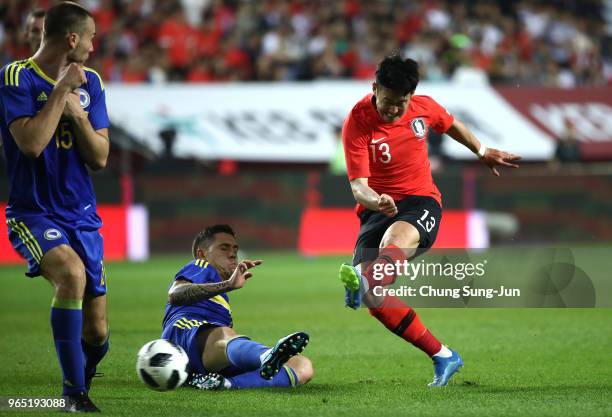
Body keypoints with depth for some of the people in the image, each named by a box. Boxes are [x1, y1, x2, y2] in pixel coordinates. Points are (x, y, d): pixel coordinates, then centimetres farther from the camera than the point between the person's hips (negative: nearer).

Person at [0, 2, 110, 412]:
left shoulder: (90, 82, 8)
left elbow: (100, 158, 4)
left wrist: (77, 113, -12)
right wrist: (62, 89, -15)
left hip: (82, 217, 6)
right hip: (34, 214, -5)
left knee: (97, 333, 2)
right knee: (72, 271, -35)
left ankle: (80, 386, 33)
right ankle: (74, 393, -28)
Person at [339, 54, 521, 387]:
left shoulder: (423, 108, 0)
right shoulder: (357, 123, -11)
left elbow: (451, 125, 25)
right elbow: (358, 184, -17)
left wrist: (482, 152, 37)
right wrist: (375, 201, -40)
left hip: (420, 201, 0)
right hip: (378, 208, 0)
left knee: (395, 241, -38)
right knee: (373, 300, -18)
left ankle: (364, 283, -69)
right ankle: (442, 356, -9)